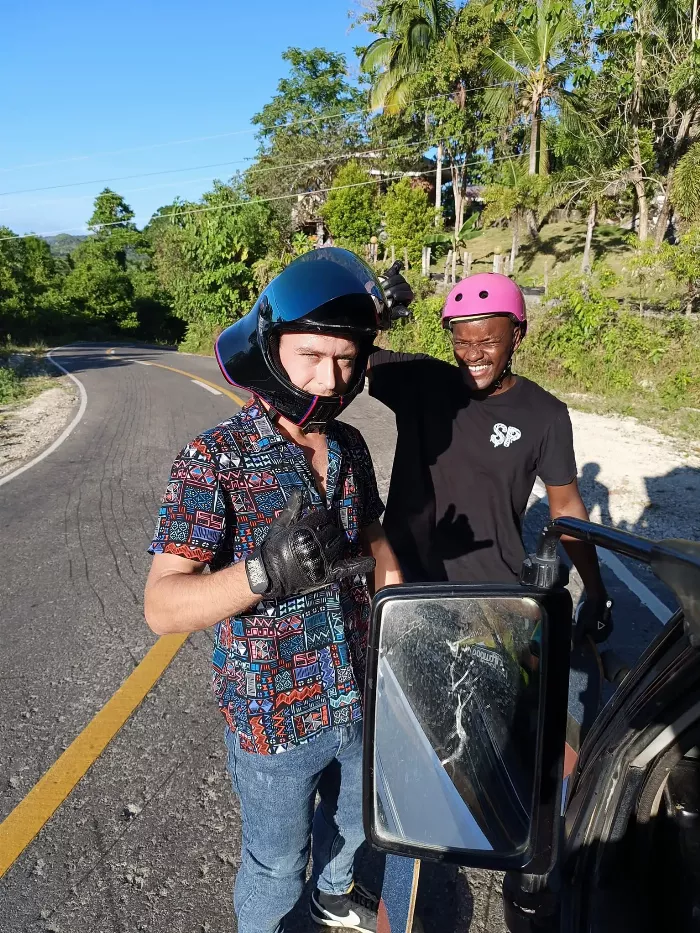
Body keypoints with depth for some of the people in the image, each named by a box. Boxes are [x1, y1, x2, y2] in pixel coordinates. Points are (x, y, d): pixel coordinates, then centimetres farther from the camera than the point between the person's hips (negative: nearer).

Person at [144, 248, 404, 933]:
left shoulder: (350, 447, -4)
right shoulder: (213, 460, -22)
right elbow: (161, 607, -26)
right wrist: (265, 572, -42)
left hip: (357, 702, 6)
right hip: (273, 722, -5)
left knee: (351, 820, 31)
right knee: (276, 866, 20)